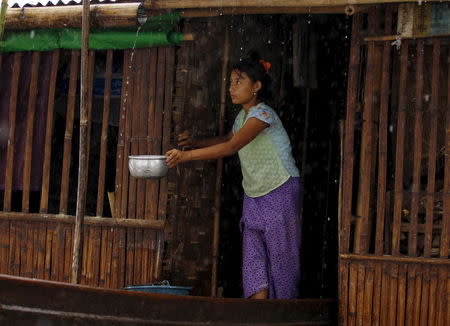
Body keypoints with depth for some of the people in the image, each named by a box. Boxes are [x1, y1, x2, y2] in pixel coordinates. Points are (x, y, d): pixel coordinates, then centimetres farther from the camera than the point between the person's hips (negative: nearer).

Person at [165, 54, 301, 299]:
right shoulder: (242, 116, 8)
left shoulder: (263, 114, -19)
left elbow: (231, 147, -28)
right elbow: (227, 139, 27)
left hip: (280, 193, -8)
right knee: (253, 257, 0)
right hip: (254, 195, 8)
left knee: (280, 255, -2)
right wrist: (195, 143, 8)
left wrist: (186, 155, -32)